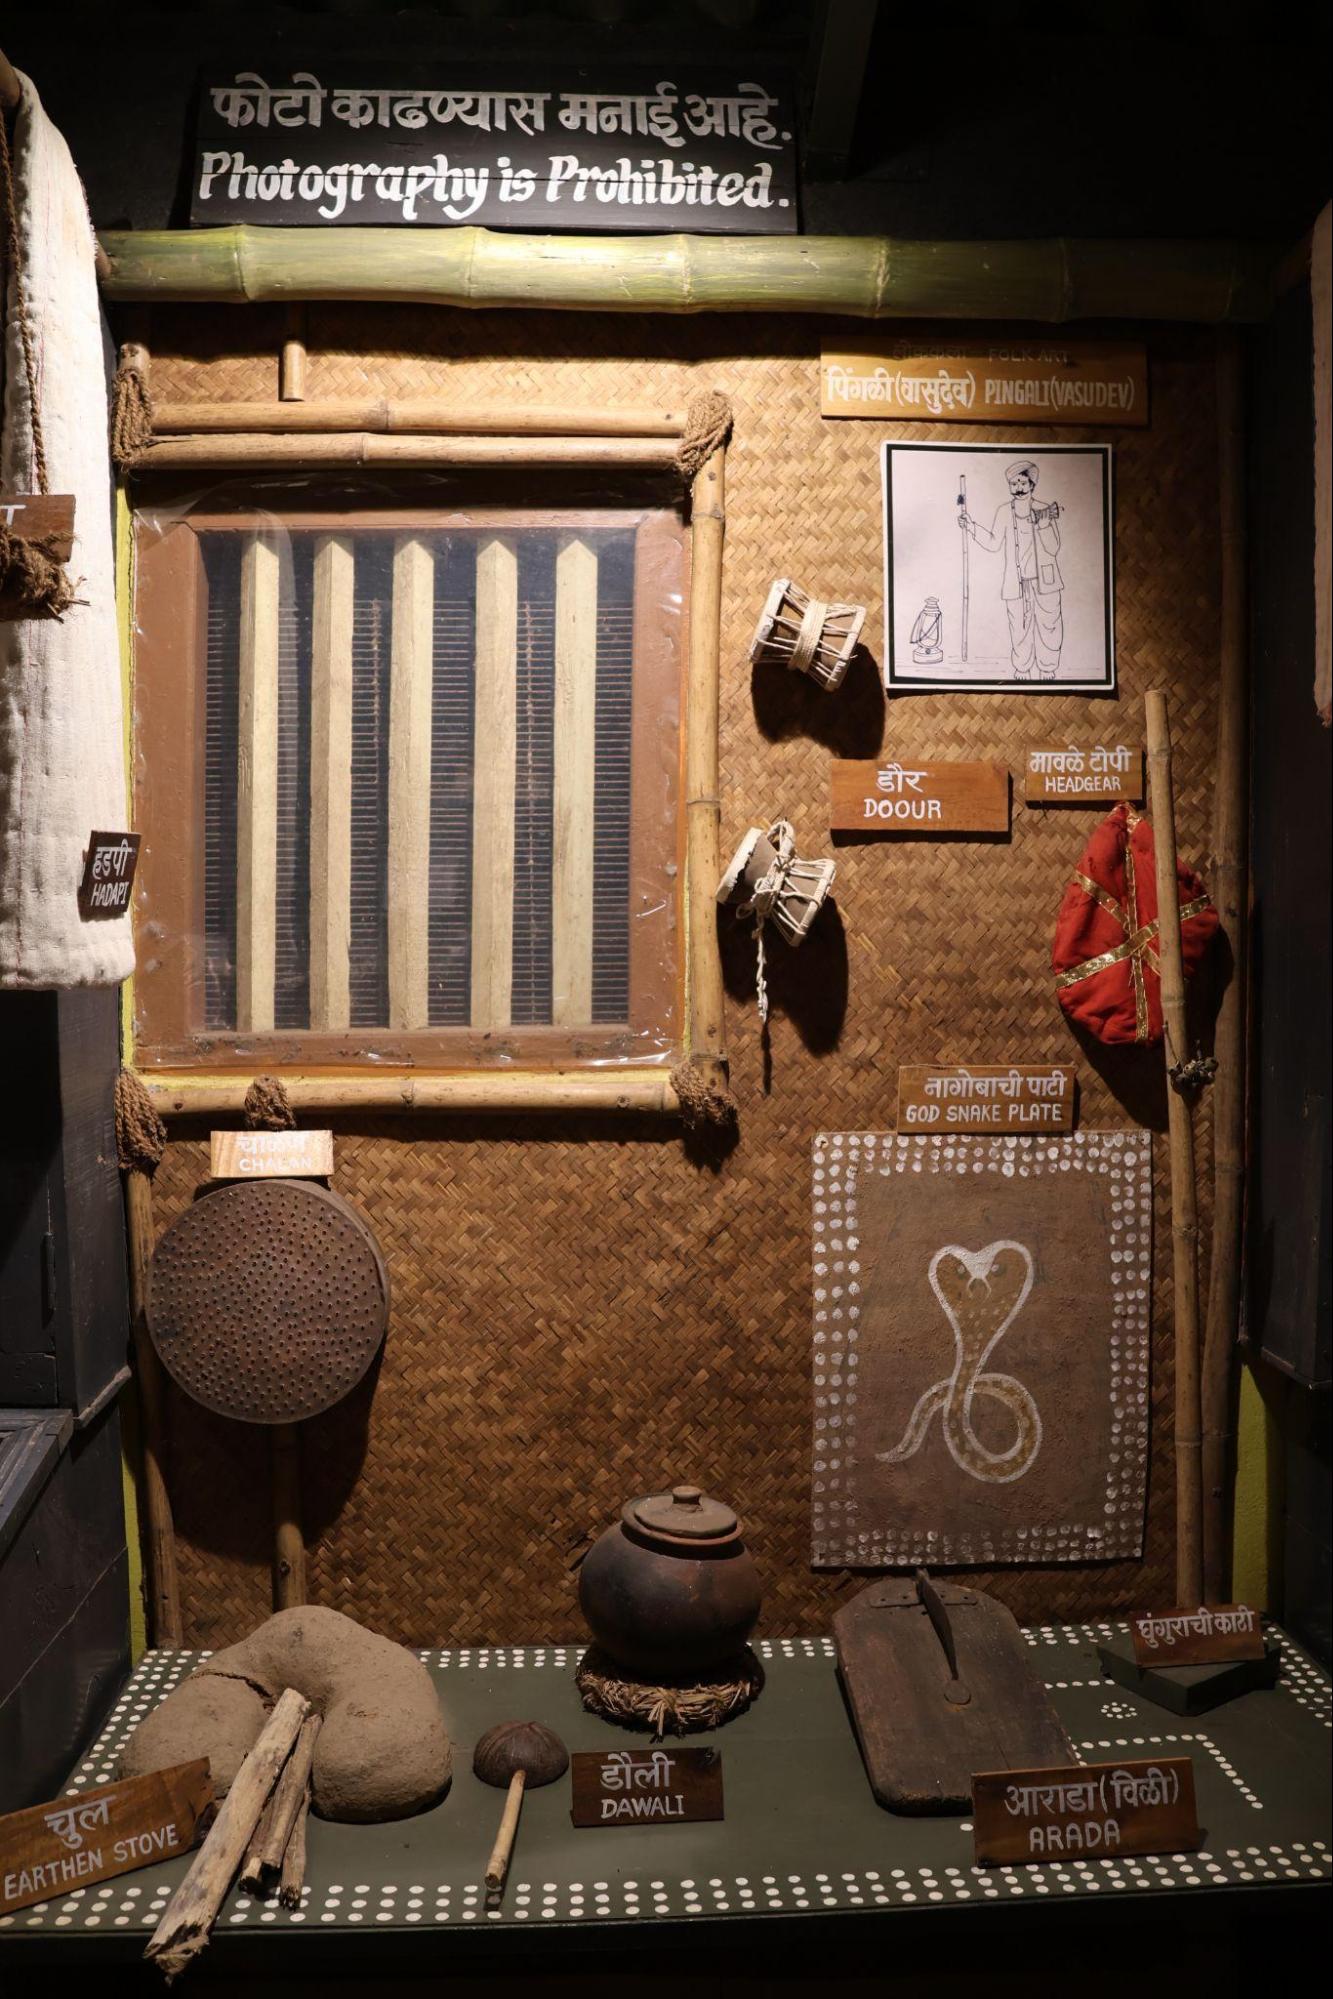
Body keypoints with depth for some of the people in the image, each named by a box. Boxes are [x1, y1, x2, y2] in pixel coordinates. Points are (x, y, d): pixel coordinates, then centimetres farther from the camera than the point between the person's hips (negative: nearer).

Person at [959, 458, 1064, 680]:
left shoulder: (1046, 511, -2)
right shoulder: (1004, 512, 0)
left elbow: (1053, 548, -9)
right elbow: (994, 545, 3)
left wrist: (1044, 523, -23)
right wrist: (970, 526, -5)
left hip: (1046, 582, 0)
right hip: (1017, 584, 0)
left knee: (1049, 628, 4)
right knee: (1020, 631, 1)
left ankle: (1047, 673, 18)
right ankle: (1022, 674, 15)